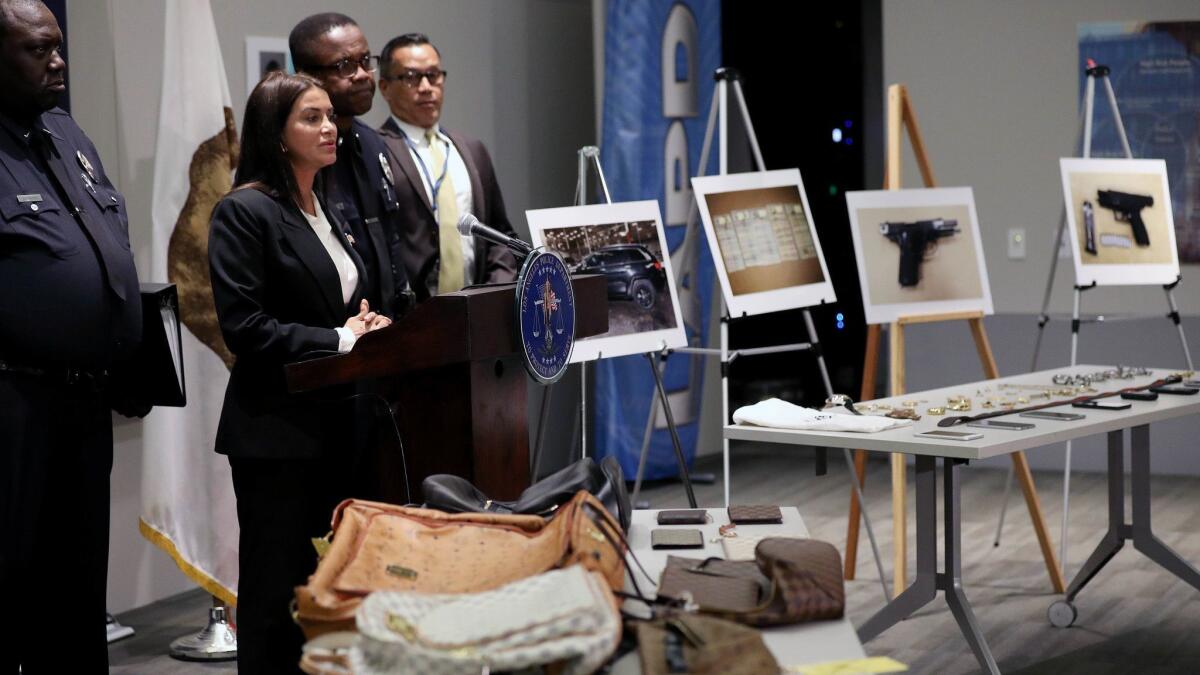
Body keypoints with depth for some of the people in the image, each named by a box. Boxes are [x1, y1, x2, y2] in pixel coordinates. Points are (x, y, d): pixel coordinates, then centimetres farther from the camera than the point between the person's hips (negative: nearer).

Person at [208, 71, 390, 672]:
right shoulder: (245, 212, -10)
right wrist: (338, 340, -16)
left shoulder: (326, 209, 15)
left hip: (335, 424, 8)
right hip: (278, 429, -8)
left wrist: (365, 325, 3)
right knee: (279, 587, -1)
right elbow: (243, 327, -17)